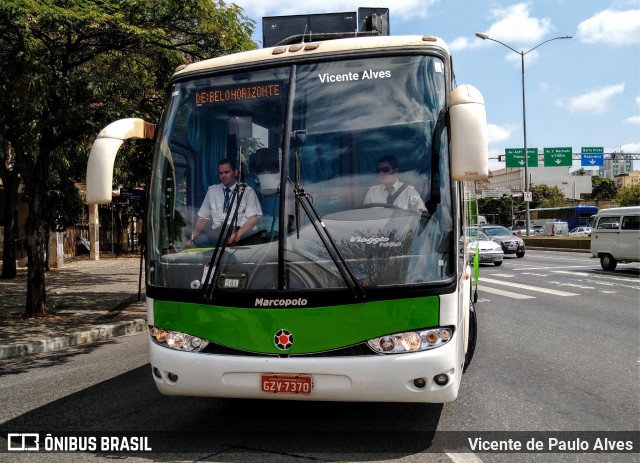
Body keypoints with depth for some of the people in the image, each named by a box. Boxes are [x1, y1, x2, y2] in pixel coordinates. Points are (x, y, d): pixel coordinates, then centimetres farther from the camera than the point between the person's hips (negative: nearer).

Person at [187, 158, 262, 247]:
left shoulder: (248, 191, 8)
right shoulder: (212, 191, 18)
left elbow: (253, 218, -2)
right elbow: (203, 218, 17)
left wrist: (238, 233, -20)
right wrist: (192, 239, 2)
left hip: (242, 231, -2)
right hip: (216, 232, 2)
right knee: (200, 239, -31)